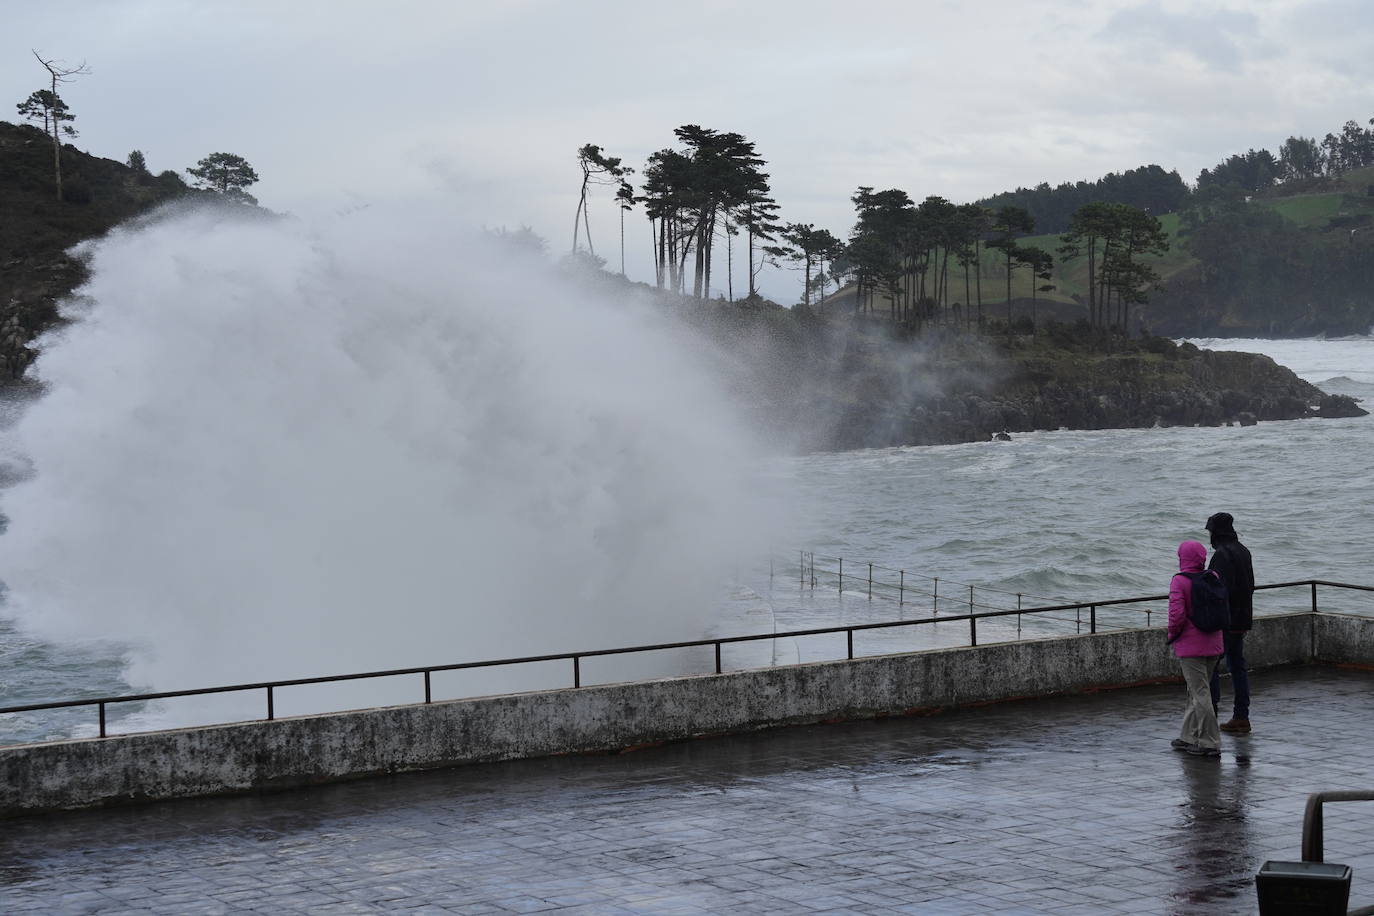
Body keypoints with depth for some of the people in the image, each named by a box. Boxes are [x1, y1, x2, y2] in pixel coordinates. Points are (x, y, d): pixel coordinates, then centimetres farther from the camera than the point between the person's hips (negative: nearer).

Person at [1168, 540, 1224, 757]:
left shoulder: (1179, 581, -15)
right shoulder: (1213, 577, 3)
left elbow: (1177, 613, -21)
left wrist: (1172, 634, -5)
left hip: (1190, 645, -7)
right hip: (1213, 644, 7)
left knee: (1200, 693, -3)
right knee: (1196, 691, 18)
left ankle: (1210, 743, -2)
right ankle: (1190, 737, 26)